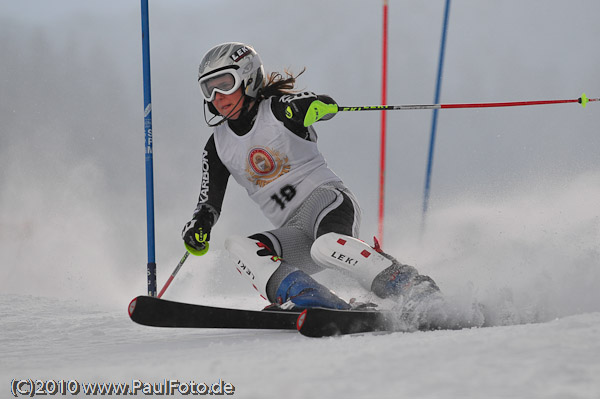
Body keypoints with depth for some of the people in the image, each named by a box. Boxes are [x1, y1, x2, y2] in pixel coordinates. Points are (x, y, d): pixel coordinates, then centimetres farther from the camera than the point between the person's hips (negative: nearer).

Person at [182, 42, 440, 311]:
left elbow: (327, 106, -20)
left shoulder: (276, 109, -2)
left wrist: (311, 107, -44)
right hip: (293, 231, 5)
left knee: (326, 247, -37)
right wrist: (198, 228, -8)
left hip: (327, 200, -5)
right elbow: (209, 202, 15)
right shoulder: (218, 146, 14)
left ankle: (420, 291, -33)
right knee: (240, 248, -22)